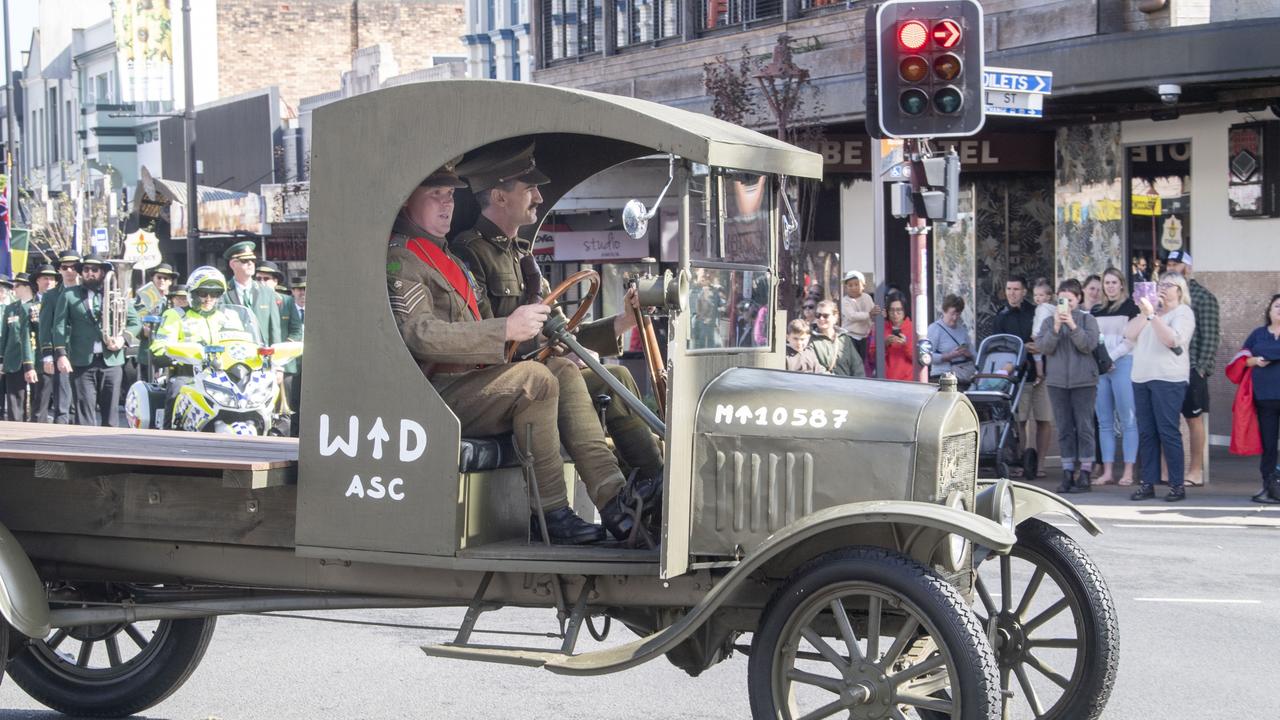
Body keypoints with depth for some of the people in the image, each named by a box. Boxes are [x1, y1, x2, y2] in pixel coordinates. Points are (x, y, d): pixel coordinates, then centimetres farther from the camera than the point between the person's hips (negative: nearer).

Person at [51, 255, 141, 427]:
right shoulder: (69, 296, 9)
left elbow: (135, 322, 13)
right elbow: (60, 326, 2)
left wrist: (123, 338, -6)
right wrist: (61, 354, -10)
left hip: (111, 361, 2)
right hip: (82, 362, -1)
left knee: (110, 412, 4)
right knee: (84, 412, -7)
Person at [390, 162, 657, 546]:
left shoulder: (443, 256, 27)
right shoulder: (399, 258, -7)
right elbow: (421, 335, -22)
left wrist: (525, 325, 10)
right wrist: (506, 329, -27)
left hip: (466, 379, 10)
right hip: (431, 395, -10)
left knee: (563, 370, -3)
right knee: (534, 379, -26)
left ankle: (611, 494, -17)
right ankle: (551, 513, -23)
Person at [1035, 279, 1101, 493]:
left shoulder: (1087, 319, 2)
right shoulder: (1050, 321, 8)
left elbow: (1089, 344, -11)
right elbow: (1043, 347, -3)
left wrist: (1073, 325, -20)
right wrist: (1056, 328, -16)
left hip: (1083, 381, -2)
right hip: (1057, 381, 3)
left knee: (1084, 427, -3)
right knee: (1064, 429, 6)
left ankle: (1085, 474, 1)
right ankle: (1068, 473, 10)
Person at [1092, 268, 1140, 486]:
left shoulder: (1130, 306, 1)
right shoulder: (1097, 311, 18)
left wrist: (1111, 357, -10)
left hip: (1122, 364, -6)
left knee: (1127, 420, -7)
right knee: (1104, 422, 3)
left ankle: (1128, 471, -7)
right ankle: (1107, 471, 4)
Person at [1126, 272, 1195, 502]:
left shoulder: (1183, 312, 1)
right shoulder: (1151, 310, 20)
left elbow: (1172, 339, -16)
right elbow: (1129, 334, 8)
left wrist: (1151, 314, -17)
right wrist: (1143, 312, -3)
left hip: (1168, 379, -6)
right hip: (1141, 379, 7)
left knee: (1168, 431, -9)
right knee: (1146, 433, 5)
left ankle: (1177, 485, -5)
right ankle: (1148, 483, 7)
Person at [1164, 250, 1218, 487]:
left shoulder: (1203, 297, -3)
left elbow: (1210, 337, -7)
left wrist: (1200, 369, -13)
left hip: (1191, 369, -5)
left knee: (1194, 419, 2)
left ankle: (1196, 471, 7)